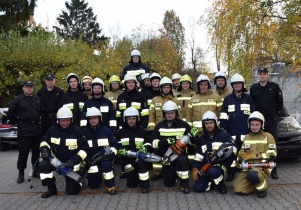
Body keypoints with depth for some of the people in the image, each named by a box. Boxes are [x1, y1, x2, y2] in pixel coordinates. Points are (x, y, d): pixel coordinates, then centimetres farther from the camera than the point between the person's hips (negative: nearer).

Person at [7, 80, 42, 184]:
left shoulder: (38, 99, 8)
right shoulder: (18, 100, -2)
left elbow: (42, 111, 20)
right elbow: (10, 114, 0)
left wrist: (39, 120, 10)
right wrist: (17, 122, 1)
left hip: (36, 130, 4)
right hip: (23, 131, -3)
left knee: (36, 152, 10)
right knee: (23, 153, -2)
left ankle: (36, 170, 21)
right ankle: (21, 173, 8)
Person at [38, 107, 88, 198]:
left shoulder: (77, 131, -11)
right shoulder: (53, 130, -4)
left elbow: (84, 148, -9)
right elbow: (44, 141, 11)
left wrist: (75, 160, -23)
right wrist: (44, 149, -12)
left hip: (71, 163, -3)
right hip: (55, 159, 3)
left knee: (72, 190, -7)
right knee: (43, 165, -29)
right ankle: (51, 189, -7)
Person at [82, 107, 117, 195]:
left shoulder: (106, 131, -3)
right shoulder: (84, 132, 2)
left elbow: (114, 145, 0)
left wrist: (111, 153, -20)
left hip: (104, 158, -2)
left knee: (106, 165, -37)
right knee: (93, 185, -1)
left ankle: (111, 186, -18)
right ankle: (99, 175, 33)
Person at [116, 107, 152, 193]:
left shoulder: (143, 131, 7)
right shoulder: (120, 132, 9)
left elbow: (148, 146, 5)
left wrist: (144, 149, -18)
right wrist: (122, 150, -17)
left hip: (140, 156, -1)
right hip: (127, 159, 1)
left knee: (141, 163, -38)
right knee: (131, 184, -2)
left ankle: (144, 185, -20)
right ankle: (132, 173, 33)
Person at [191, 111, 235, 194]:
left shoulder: (224, 135, 2)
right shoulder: (201, 138, 15)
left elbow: (232, 151, -4)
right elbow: (198, 156, 12)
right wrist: (195, 168, -2)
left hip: (220, 165, -4)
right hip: (206, 167, 4)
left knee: (212, 171, -38)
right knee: (198, 188, -13)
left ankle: (221, 185, -7)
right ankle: (211, 181, 17)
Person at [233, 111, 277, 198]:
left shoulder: (268, 136, 3)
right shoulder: (246, 137, 18)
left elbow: (272, 155, -5)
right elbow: (241, 153, 17)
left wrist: (253, 157, -12)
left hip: (262, 167, -5)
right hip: (247, 167, 5)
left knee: (252, 175, -40)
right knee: (238, 190, -13)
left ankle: (262, 187, -6)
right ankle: (257, 183, 14)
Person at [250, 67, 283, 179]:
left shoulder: (274, 87, 0)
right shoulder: (253, 88, 4)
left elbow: (280, 102, 7)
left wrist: (274, 112, 4)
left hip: (271, 121, -1)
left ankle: (273, 170, 9)